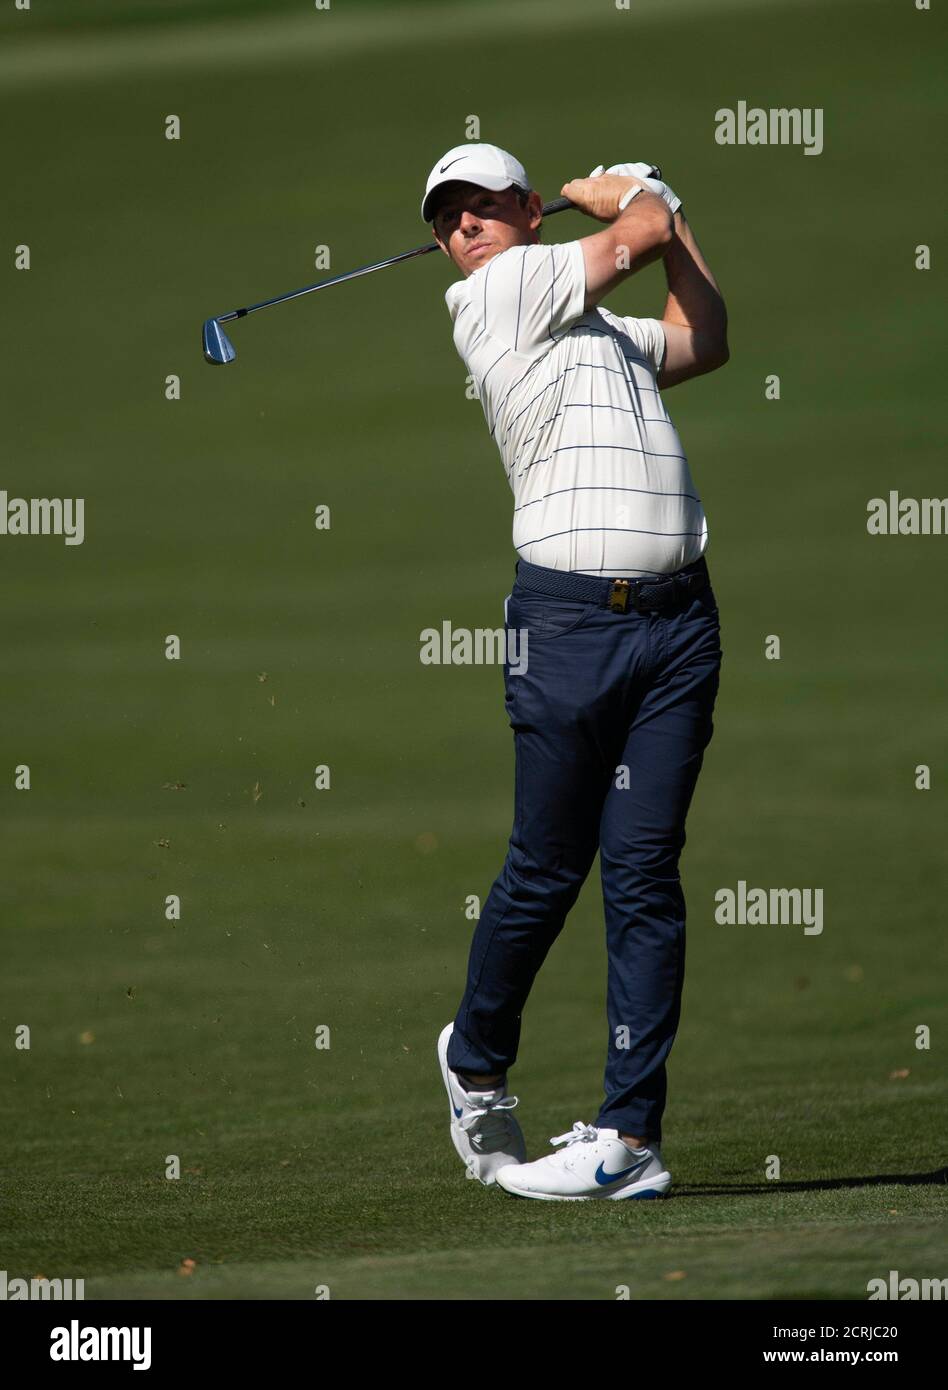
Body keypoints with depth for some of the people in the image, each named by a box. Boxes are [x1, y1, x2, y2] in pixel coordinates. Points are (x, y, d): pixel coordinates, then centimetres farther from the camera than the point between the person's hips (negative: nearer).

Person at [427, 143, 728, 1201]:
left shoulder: (601, 331, 23)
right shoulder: (496, 294, 1)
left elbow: (704, 340, 38)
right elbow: (644, 233, 5)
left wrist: (660, 200, 34)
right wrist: (628, 195, 25)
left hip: (676, 617, 5)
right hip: (569, 616, -5)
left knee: (644, 872, -2)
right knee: (545, 871, 0)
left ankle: (629, 1136, -4)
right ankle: (476, 1062, 26)